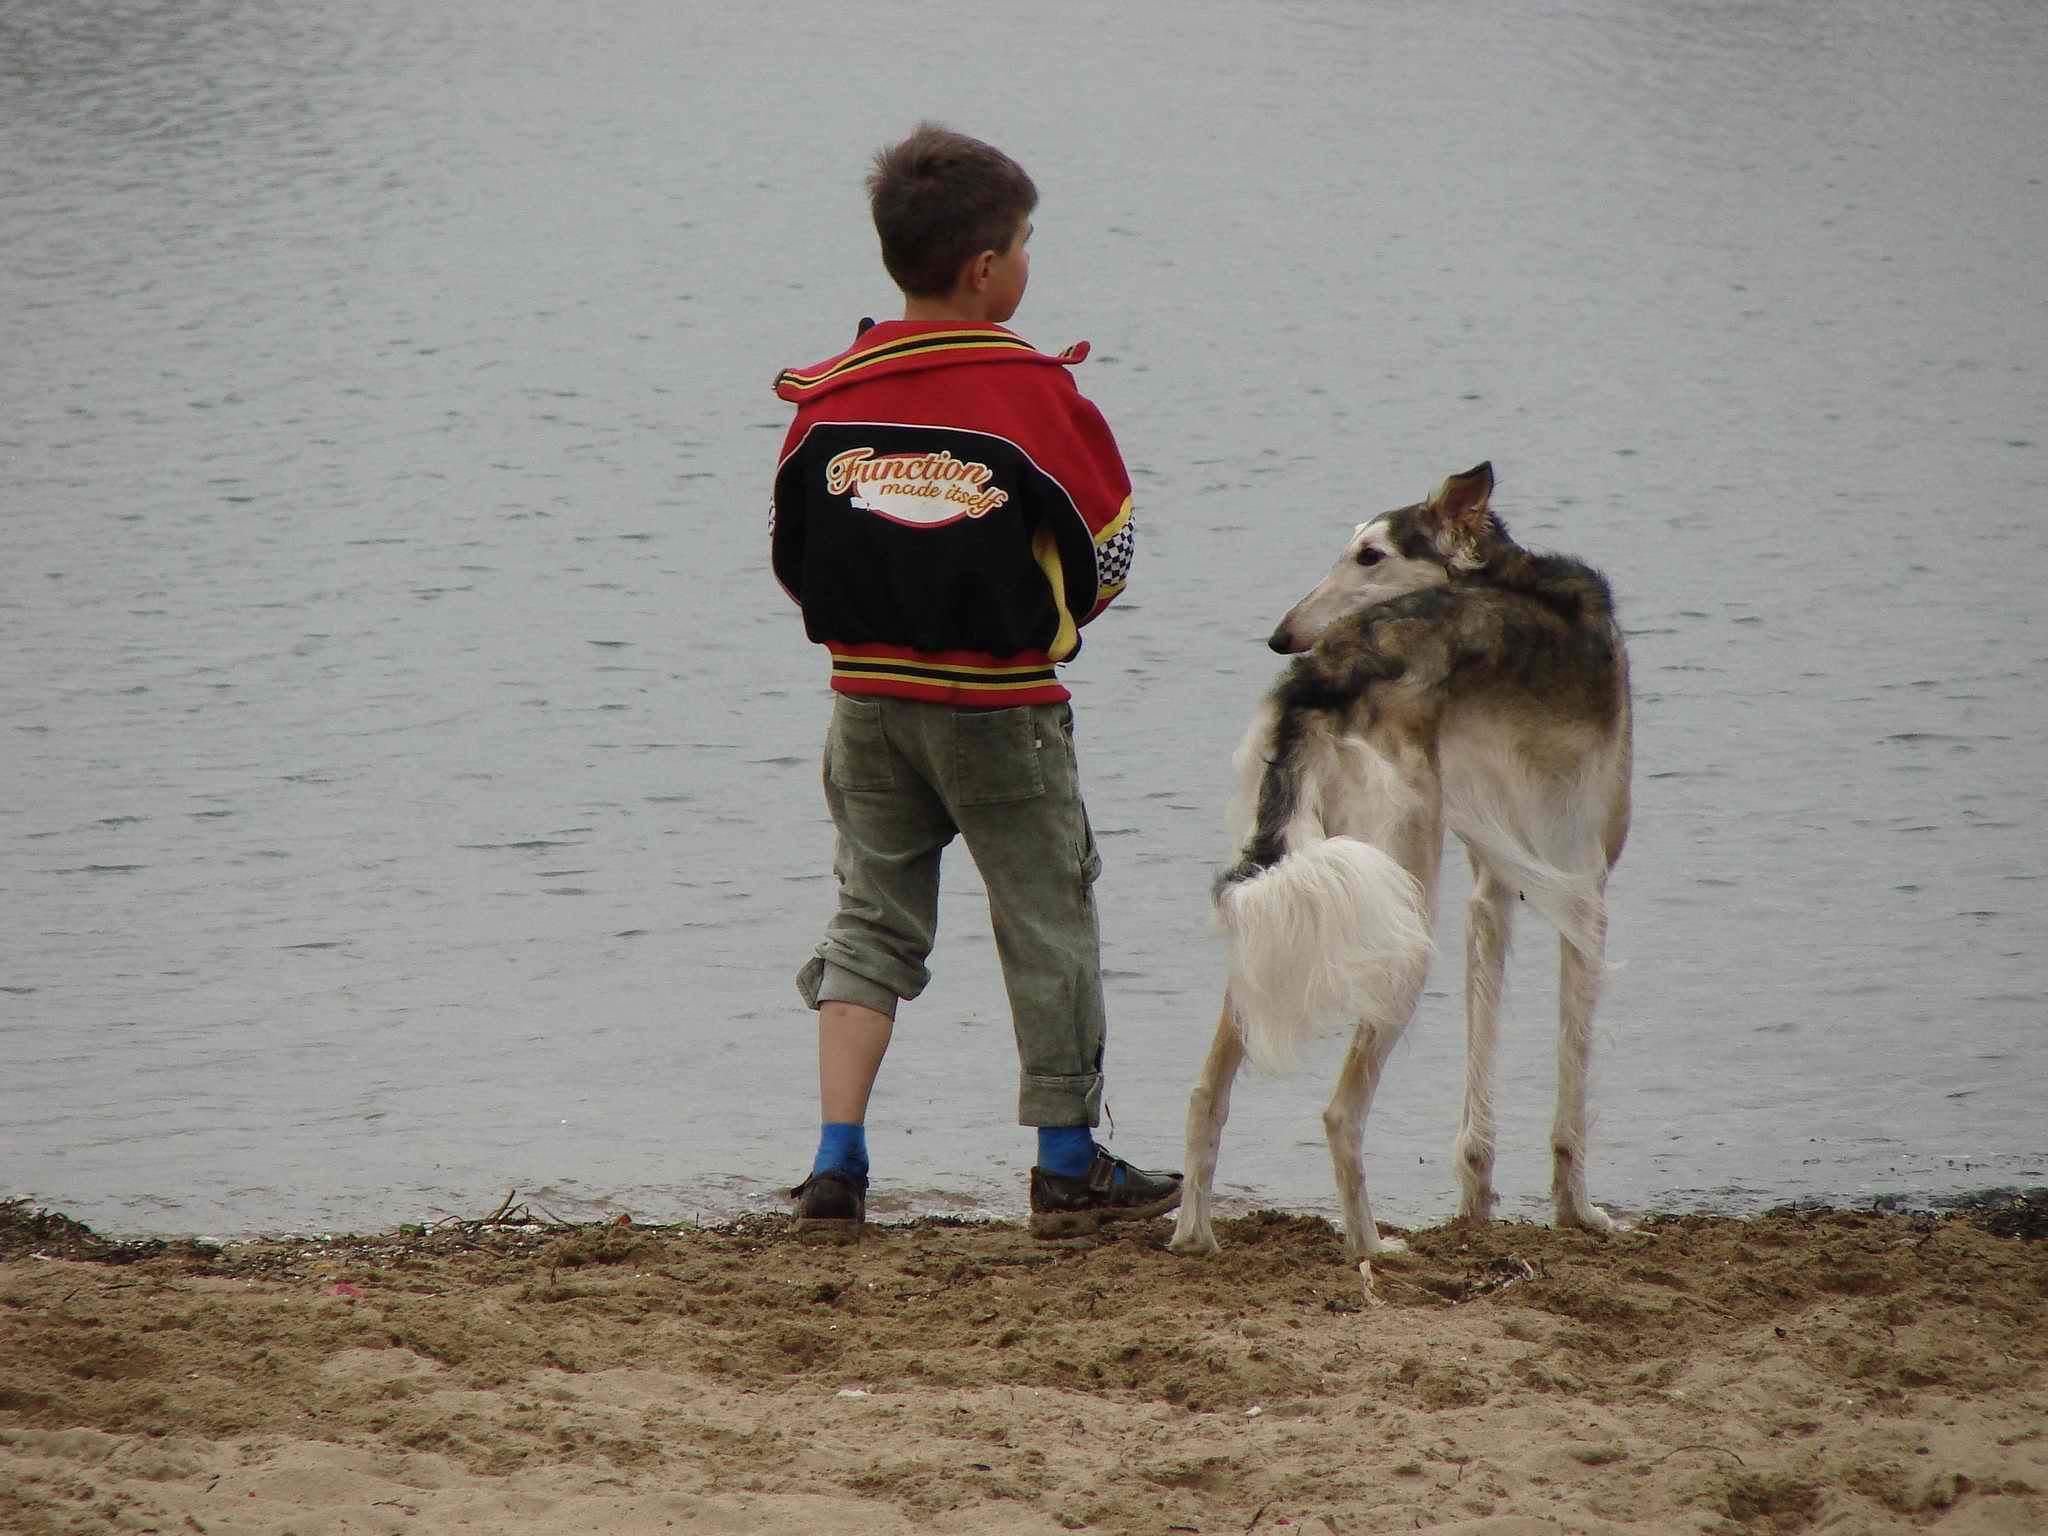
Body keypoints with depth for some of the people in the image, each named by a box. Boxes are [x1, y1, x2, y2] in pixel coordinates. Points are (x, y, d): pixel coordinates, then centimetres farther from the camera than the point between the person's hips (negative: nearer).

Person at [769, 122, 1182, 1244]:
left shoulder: (826, 395, -1)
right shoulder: (1035, 392, -13)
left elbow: (790, 550, 5)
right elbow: (1109, 541, -4)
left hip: (866, 696, 4)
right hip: (1002, 708, -4)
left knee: (872, 920, 11)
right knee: (1046, 921, 9)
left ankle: (837, 1165, 1)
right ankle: (1068, 1169, 17)